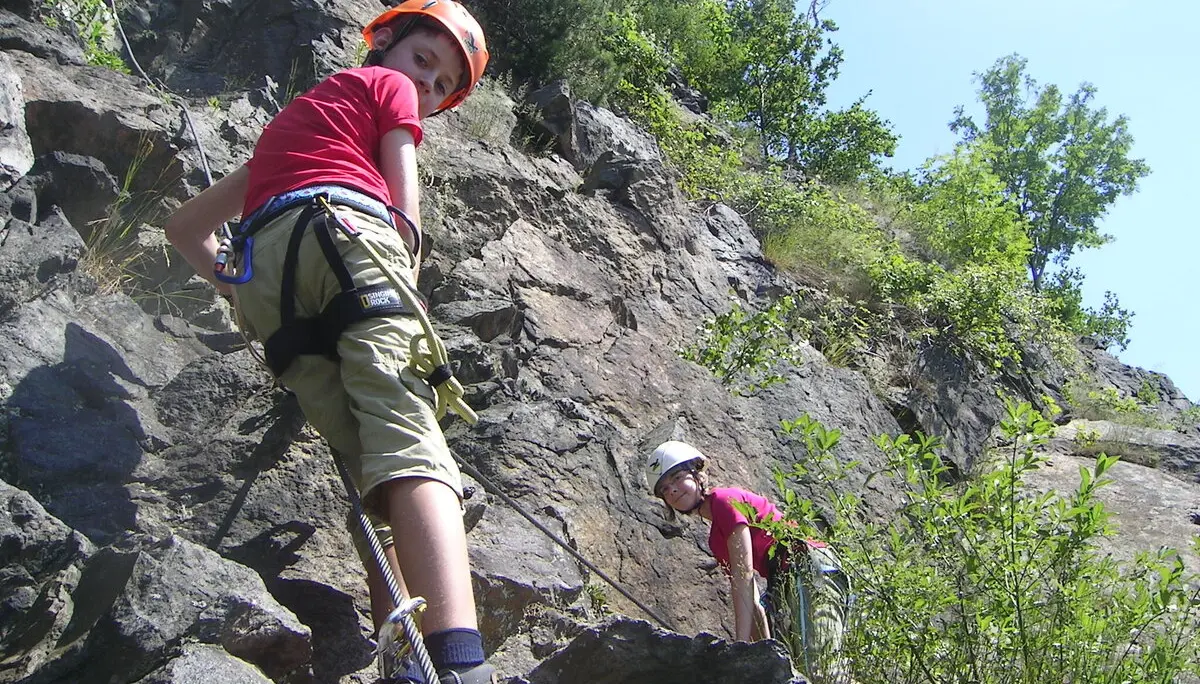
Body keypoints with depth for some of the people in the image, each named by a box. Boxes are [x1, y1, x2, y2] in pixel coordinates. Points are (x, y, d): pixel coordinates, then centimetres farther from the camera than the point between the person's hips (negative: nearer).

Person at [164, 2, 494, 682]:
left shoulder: (290, 121, 44)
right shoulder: (387, 86, 26)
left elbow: (186, 225, 43)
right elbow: (406, 213, 12)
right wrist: (402, 299, 21)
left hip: (261, 275, 6)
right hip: (343, 231, -6)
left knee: (377, 476, -3)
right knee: (412, 445, -25)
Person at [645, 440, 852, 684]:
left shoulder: (724, 500, -2)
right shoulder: (715, 540, 25)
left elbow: (743, 574, -12)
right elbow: (751, 600, 21)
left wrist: (741, 644, -17)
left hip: (809, 570, -9)